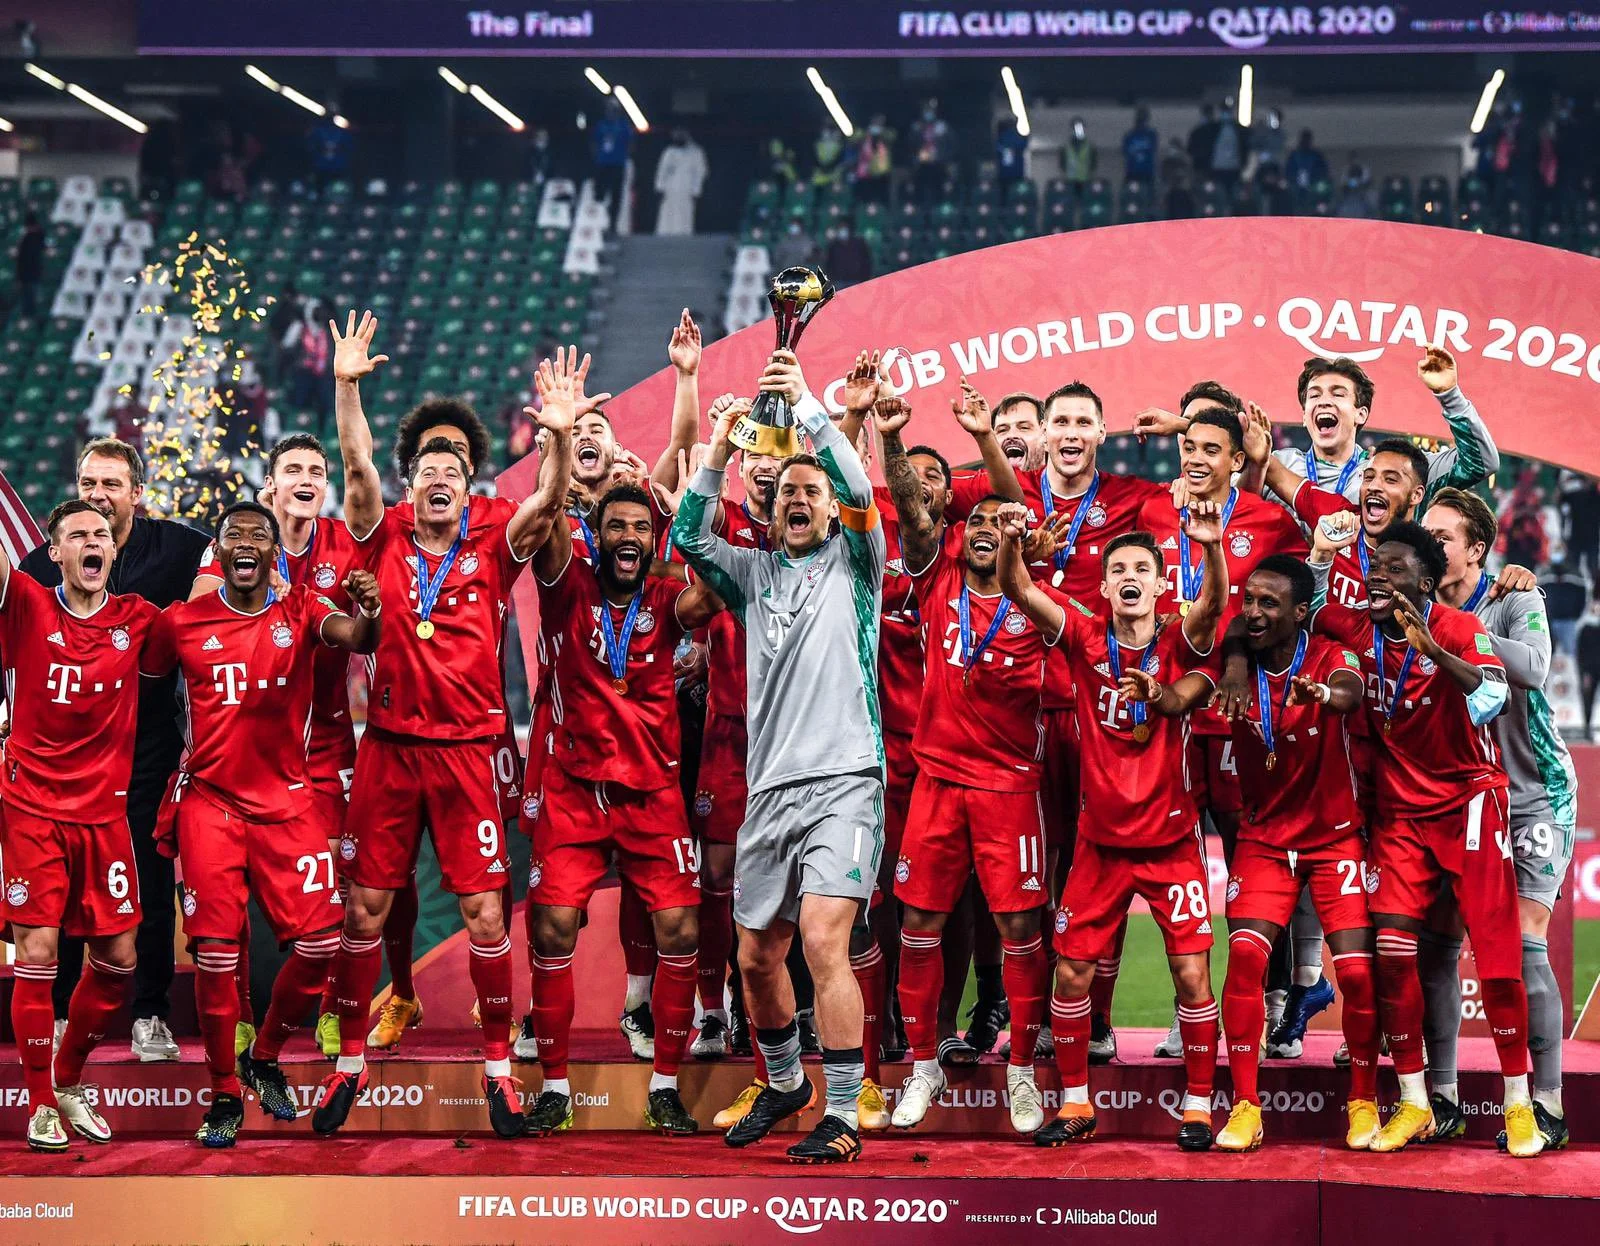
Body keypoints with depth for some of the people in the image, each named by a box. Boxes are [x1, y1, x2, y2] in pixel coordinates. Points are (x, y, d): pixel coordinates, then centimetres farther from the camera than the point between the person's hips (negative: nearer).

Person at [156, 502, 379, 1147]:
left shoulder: (301, 610, 1)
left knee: (321, 942, -6)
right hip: (209, 799, -1)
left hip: (286, 798, 1)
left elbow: (350, 637, -20)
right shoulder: (184, 621, 2)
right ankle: (224, 1094, 10)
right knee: (215, 951, -6)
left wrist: (366, 617, -43)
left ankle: (264, 1056, 18)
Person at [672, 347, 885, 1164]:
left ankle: (843, 1118, -13)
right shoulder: (756, 572, 17)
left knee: (823, 941, -18)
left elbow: (860, 492, -11)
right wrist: (718, 451, -3)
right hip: (770, 787, 5)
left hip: (843, 781, -5)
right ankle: (784, 1083, 34)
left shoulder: (852, 562, 6)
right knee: (757, 956, 10)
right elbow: (689, 539, 4)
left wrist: (808, 406, -14)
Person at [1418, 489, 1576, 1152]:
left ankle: (1548, 1106, -4)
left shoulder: (1516, 603, -9)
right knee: (1434, 942, -2)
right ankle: (1442, 1099, 8)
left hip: (1532, 798, -5)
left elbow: (1533, 667, -30)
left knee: (1520, 945, -12)